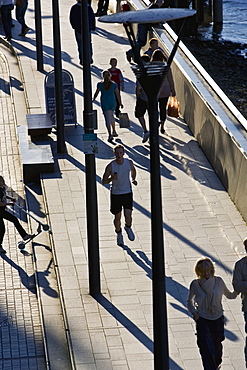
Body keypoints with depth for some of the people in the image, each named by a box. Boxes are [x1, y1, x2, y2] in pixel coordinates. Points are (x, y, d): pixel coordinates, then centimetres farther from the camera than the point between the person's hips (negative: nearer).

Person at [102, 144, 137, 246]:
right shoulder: (110, 166, -15)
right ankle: (119, 234, 36)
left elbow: (133, 170, 19)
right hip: (115, 194, -1)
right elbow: (104, 181, -11)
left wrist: (133, 179, 1)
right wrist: (111, 178, -31)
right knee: (117, 217, 10)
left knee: (128, 217, -7)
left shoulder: (129, 163, -6)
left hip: (127, 193, 1)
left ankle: (128, 228, 27)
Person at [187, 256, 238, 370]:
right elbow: (189, 301, 8)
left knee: (217, 344, 18)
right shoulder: (195, 284, -8)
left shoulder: (218, 281, -5)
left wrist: (237, 291, -11)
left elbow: (229, 295, 9)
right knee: (206, 347, -10)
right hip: (202, 320, -2)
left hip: (218, 319, 2)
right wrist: (194, 312, -7)